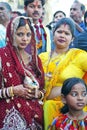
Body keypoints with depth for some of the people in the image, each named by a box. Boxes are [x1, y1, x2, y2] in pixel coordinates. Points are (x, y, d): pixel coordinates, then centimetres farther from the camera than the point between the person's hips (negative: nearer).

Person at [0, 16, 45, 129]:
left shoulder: (35, 59, 9)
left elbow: (43, 90, 15)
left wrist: (38, 93, -3)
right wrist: (12, 91, -17)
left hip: (34, 116, 5)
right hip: (11, 117, -4)